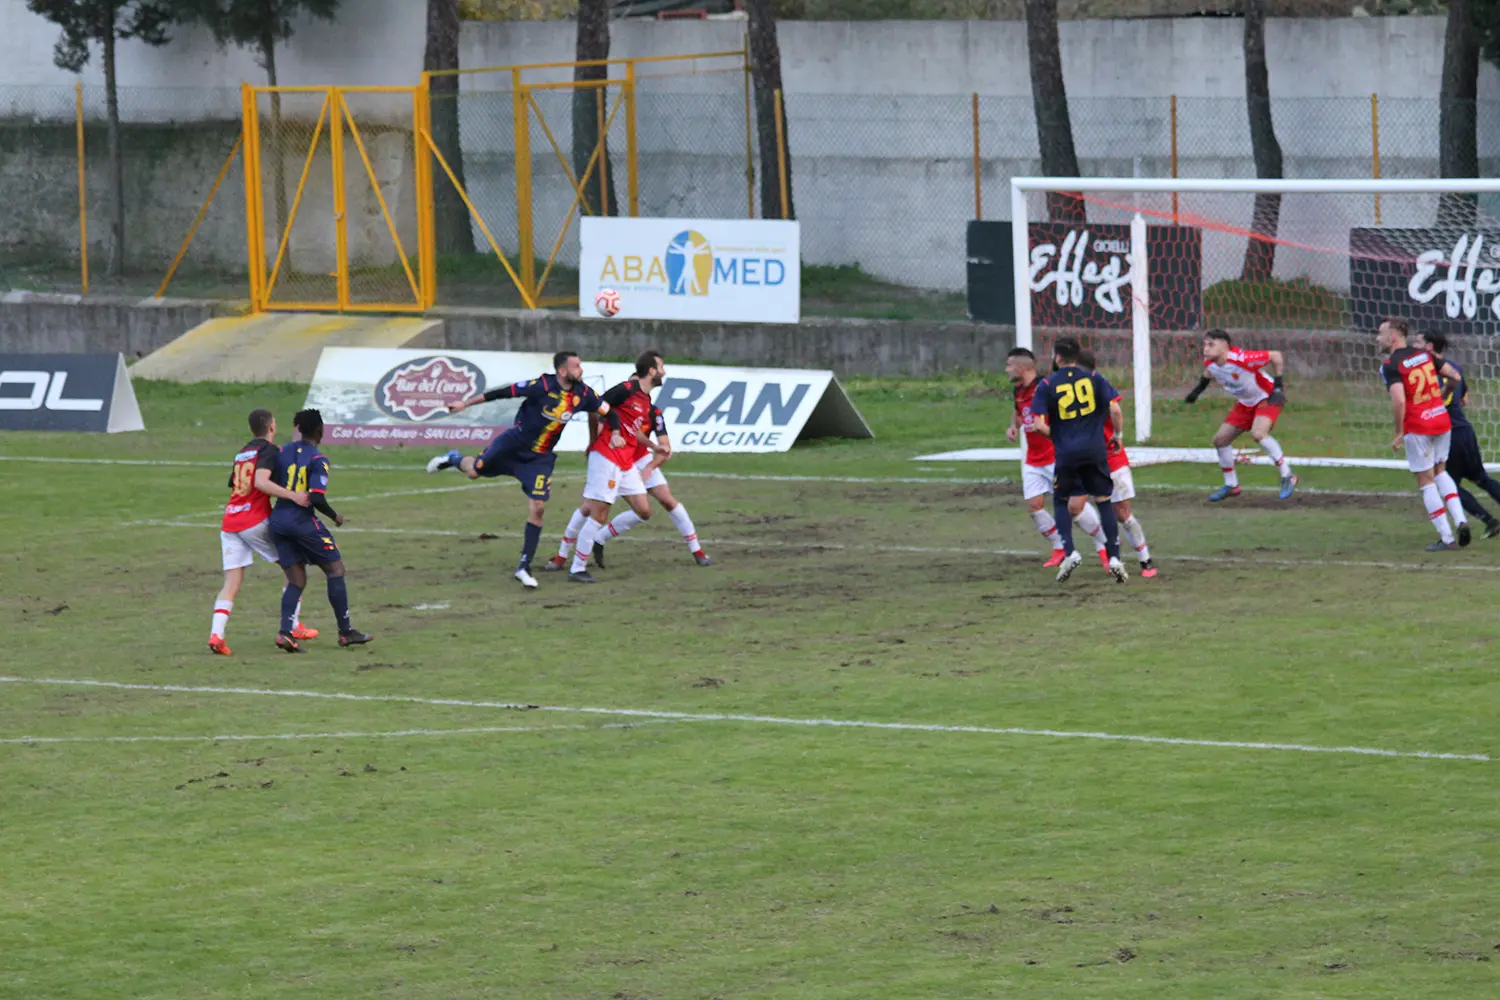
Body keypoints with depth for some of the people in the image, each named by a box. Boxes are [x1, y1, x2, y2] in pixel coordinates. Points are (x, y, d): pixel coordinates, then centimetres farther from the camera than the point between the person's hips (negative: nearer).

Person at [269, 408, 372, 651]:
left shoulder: (284, 452, 6)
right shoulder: (317, 460, -11)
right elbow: (317, 499, -19)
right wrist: (335, 516, -3)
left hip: (278, 520, 6)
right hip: (302, 520, -6)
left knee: (296, 580, 10)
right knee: (335, 569, 10)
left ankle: (285, 632, -9)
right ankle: (345, 631, 12)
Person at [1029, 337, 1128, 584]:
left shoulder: (1047, 386, -3)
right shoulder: (1093, 378, 2)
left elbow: (1039, 424, -9)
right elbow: (1115, 408, -5)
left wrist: (1054, 436, 11)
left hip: (1066, 453, -1)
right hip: (1095, 450, 1)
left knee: (1061, 502, 18)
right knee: (1104, 501, 12)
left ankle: (1069, 552, 0)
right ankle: (1114, 558, 3)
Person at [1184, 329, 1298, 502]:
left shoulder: (1242, 359, -34)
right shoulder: (1209, 363, -12)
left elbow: (1275, 356, -24)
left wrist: (1278, 383, -24)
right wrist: (1199, 389, 12)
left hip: (1268, 398, -8)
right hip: (1245, 403, 8)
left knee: (1258, 434, -32)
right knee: (1220, 439, 5)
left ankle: (1287, 477, -22)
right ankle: (1231, 485, 22)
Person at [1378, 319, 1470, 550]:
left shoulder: (1390, 366, -14)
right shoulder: (1425, 354, 5)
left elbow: (1399, 401, -25)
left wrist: (1399, 433, -14)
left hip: (1417, 427, -6)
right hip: (1442, 420, 6)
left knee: (1426, 480, 5)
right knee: (1440, 471, 24)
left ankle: (1446, 537, 5)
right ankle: (1460, 519, 7)